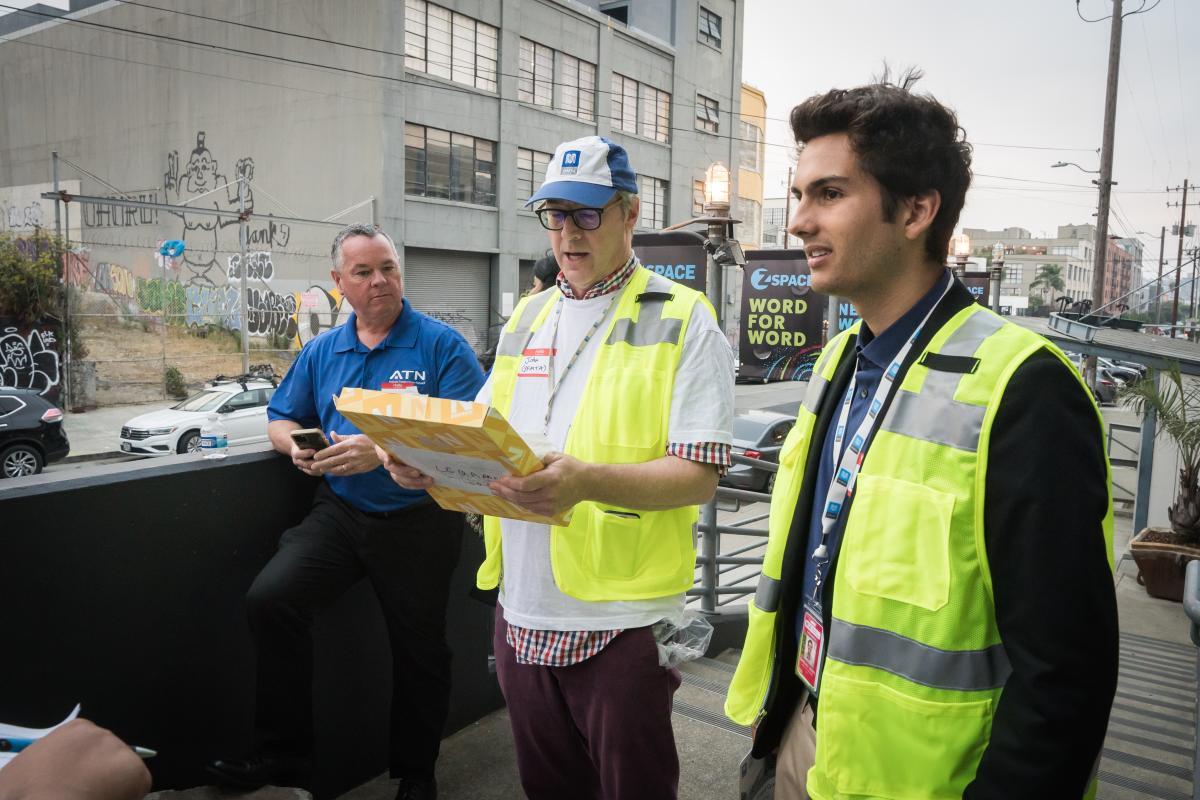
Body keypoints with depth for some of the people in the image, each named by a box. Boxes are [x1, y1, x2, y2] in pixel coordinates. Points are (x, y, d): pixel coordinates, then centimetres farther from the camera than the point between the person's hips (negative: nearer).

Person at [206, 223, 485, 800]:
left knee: (419, 651, 10)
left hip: (419, 519, -3)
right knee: (269, 599, -18)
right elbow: (280, 419, 17)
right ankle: (282, 754, 2)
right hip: (341, 510, 4)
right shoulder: (321, 351, 9)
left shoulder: (440, 344, -8)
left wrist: (381, 451, -26)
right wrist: (297, 446, -8)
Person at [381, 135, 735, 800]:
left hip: (623, 620, -5)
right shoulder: (527, 318, 12)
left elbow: (699, 475, -15)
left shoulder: (683, 321, -7)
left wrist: (588, 482, -31)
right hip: (523, 611, 6)